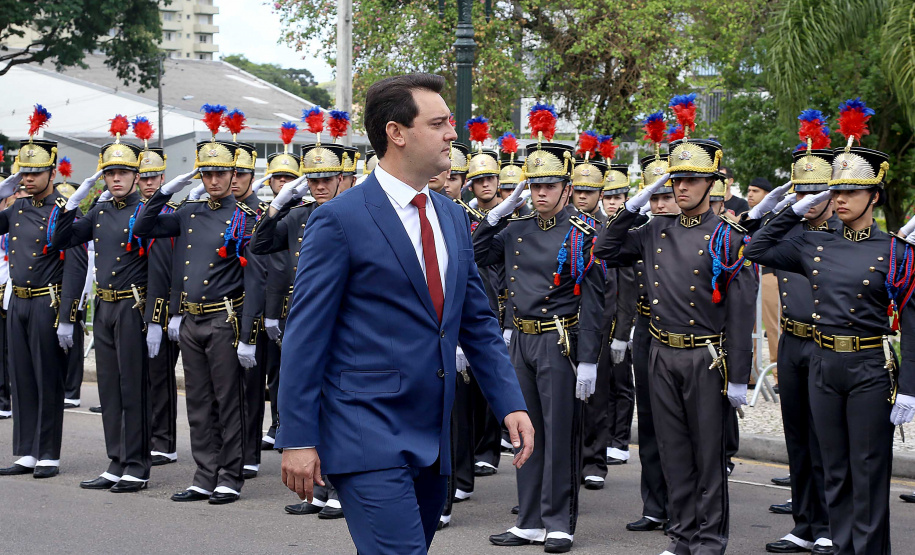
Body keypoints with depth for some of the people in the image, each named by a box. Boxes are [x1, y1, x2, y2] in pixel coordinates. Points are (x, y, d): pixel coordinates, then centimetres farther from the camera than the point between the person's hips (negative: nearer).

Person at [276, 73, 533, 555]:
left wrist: (510, 404, 7)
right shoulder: (339, 221, -8)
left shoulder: (452, 218, 14)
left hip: (432, 440, 7)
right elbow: (305, 335, -9)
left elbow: (478, 323, 19)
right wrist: (297, 439, -12)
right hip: (367, 438, -7)